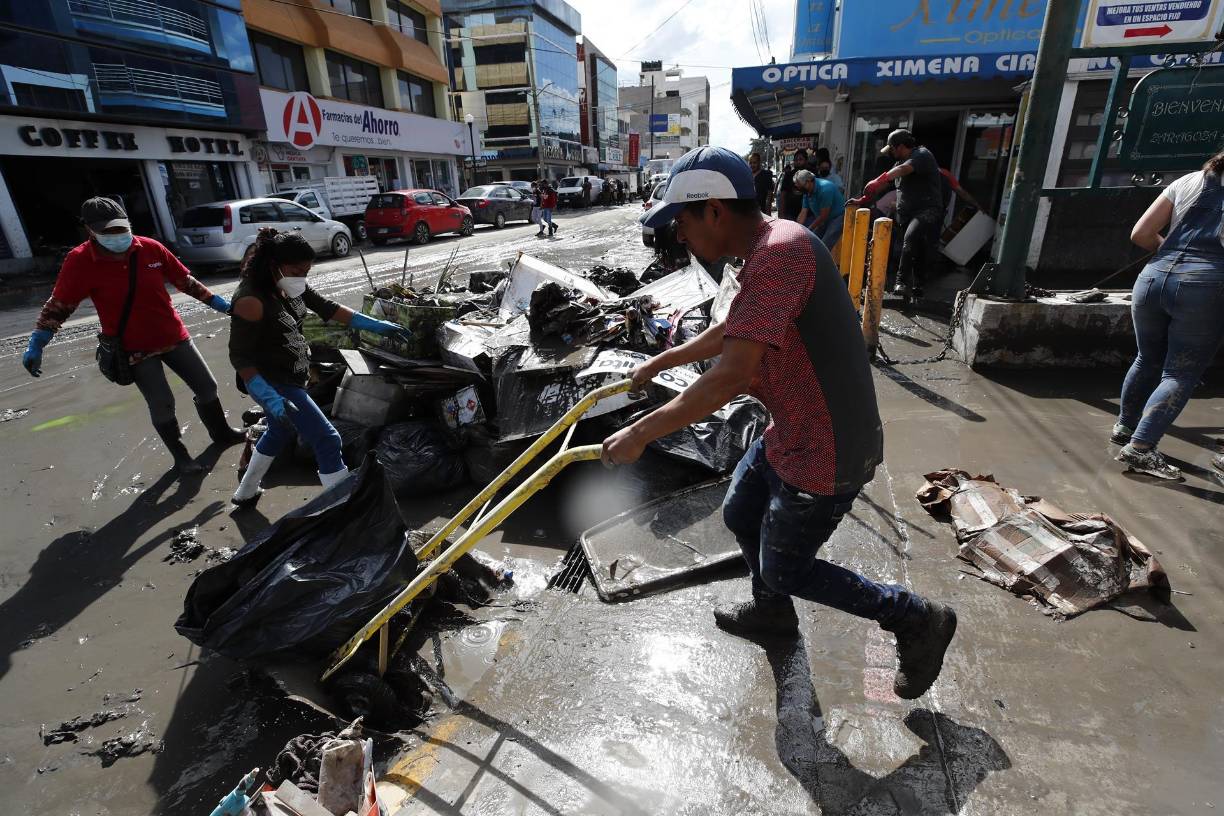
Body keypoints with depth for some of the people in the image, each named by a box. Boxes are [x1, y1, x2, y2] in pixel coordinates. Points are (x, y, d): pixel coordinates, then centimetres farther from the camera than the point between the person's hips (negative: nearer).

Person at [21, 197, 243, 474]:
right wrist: (36, 345, -13)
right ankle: (180, 456, 18)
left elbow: (185, 280, 5)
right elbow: (58, 306, -8)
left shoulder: (151, 248, -7)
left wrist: (216, 302, 4)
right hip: (135, 349, -3)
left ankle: (221, 433, 34)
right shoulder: (80, 261, -13)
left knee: (206, 386, 12)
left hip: (173, 336, 3)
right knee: (162, 405, -1)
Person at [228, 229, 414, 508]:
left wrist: (375, 325, 1)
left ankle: (245, 494, 50)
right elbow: (239, 356, -24)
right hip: (273, 383, -10)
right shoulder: (251, 299, -27)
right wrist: (270, 398, -31)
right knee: (327, 440, -9)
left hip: (290, 377, 10)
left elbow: (326, 308, 5)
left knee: (279, 432, 29)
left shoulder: (290, 285, -3)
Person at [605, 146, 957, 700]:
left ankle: (916, 619, 29)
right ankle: (772, 612, 49)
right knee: (739, 516, 23)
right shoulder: (766, 250, 6)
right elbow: (728, 333, 22)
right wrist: (659, 363, 28)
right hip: (793, 435, 9)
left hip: (825, 456, -9)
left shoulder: (780, 252, -27)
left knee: (784, 569, 11)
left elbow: (729, 379, -35)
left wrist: (640, 434, -27)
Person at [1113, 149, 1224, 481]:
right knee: (1181, 374, 3)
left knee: (1148, 359, 21)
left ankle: (1124, 427, 34)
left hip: (1153, 278, 4)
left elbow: (1140, 234, 10)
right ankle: (1140, 448, -5)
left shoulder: (1188, 182, 13)